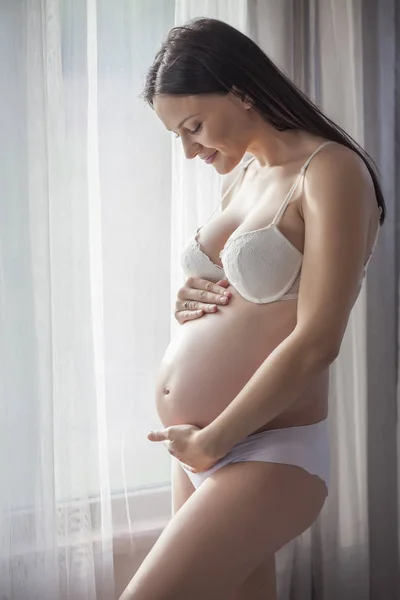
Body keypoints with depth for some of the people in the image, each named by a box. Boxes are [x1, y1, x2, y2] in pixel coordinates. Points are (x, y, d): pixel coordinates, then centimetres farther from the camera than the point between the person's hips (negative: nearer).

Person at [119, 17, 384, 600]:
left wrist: (211, 441, -12)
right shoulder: (239, 175, 14)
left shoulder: (331, 171, -10)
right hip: (200, 450, 8)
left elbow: (316, 342, -17)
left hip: (266, 454, -7)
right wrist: (193, 300, 4)